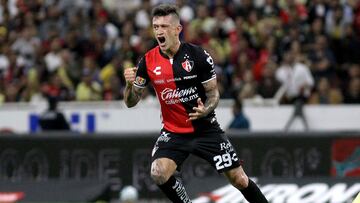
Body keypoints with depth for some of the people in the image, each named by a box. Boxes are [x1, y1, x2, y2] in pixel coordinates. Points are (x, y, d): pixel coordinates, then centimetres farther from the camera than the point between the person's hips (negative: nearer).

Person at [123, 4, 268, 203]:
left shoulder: (198, 55, -13)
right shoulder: (148, 61, -7)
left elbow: (213, 93, -4)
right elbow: (131, 102, 0)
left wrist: (205, 110, -26)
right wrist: (129, 84, -22)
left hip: (205, 128, -1)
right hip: (173, 132, 1)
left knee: (239, 179, -1)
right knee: (159, 173, -24)